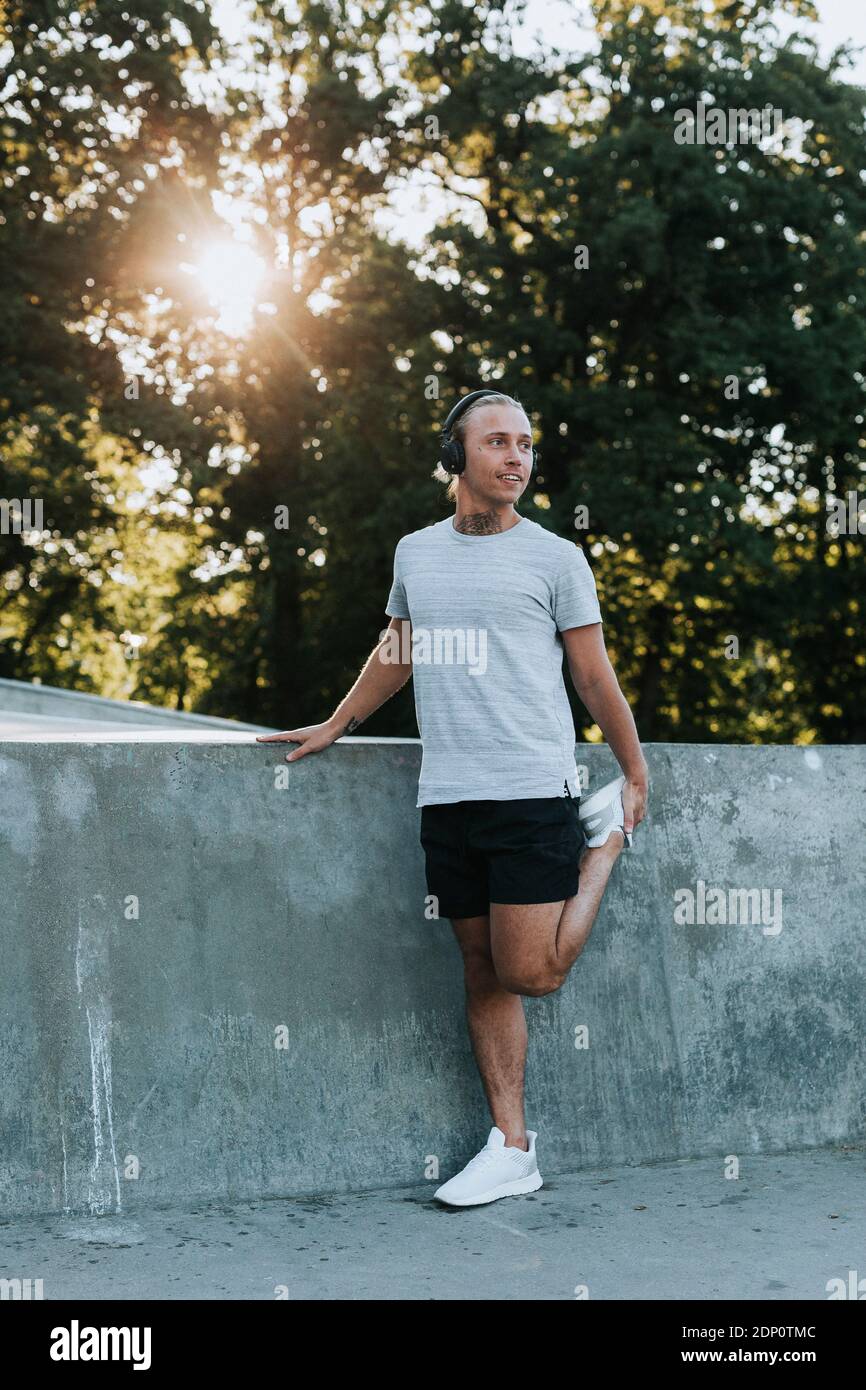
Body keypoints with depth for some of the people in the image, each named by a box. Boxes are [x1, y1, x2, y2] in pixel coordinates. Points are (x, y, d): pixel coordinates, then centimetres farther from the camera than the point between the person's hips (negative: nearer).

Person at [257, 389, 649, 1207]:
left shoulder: (555, 558, 2)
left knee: (529, 973, -7)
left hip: (532, 794, -4)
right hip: (446, 799, 4)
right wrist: (333, 728, 29)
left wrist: (636, 776, 9)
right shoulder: (415, 553, 14)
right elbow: (395, 654, 28)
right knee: (483, 975, 6)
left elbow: (594, 678, 6)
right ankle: (512, 1148, 12)